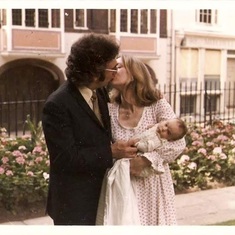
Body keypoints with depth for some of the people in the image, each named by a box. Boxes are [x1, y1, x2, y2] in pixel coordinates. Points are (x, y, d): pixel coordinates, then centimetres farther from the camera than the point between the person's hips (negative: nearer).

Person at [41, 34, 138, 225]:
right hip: (73, 202, -7)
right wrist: (110, 152, -23)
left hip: (101, 194, 8)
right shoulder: (58, 105, -23)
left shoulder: (100, 91, 2)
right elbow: (66, 158, -25)